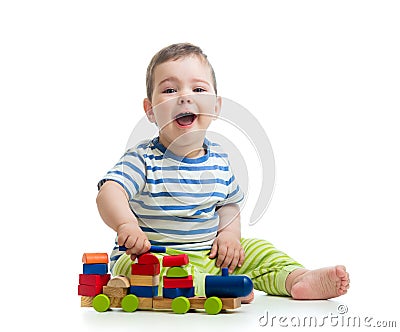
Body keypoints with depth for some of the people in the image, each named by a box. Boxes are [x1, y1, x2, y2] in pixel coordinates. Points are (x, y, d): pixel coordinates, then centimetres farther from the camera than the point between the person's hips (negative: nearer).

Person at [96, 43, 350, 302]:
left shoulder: (219, 159, 5)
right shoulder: (144, 159, -12)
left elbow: (228, 203, 19)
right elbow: (110, 192, -26)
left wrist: (229, 233, -2)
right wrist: (126, 225, -47)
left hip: (211, 256, 6)